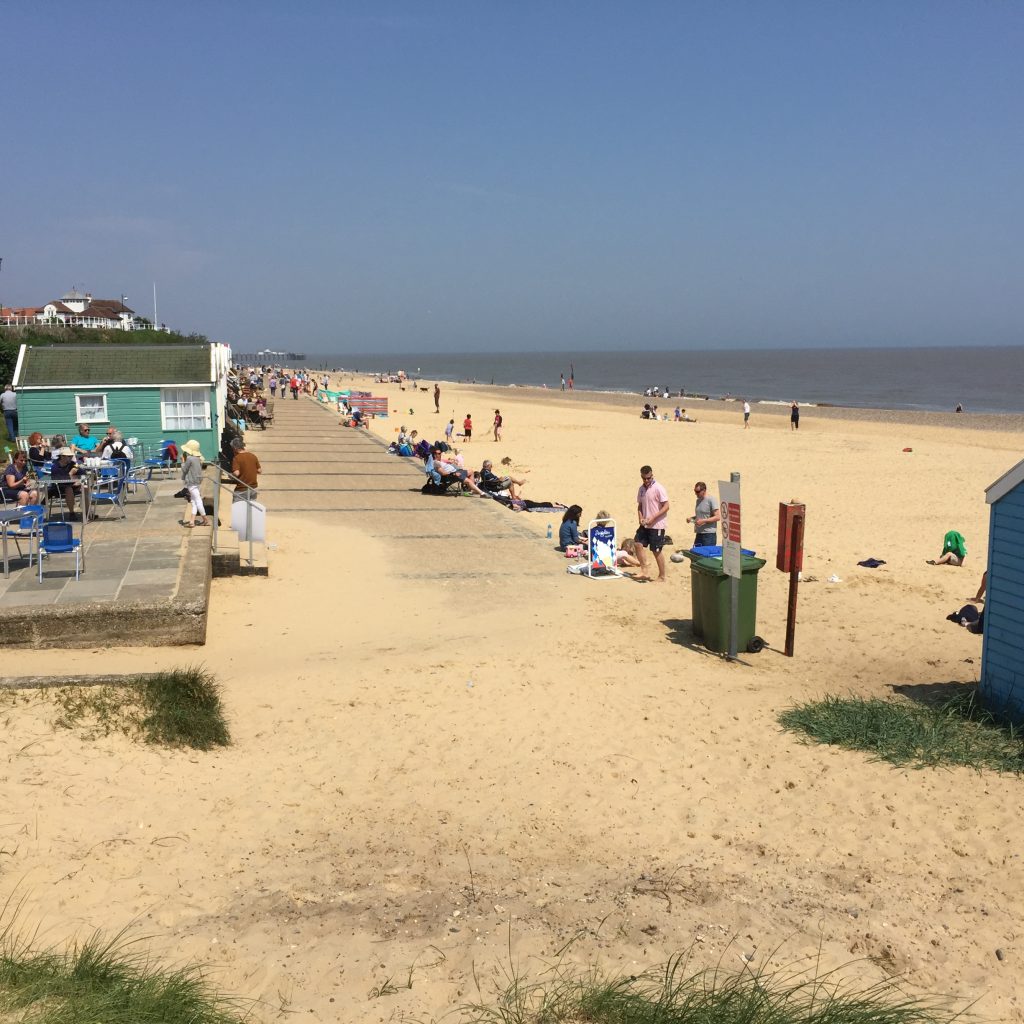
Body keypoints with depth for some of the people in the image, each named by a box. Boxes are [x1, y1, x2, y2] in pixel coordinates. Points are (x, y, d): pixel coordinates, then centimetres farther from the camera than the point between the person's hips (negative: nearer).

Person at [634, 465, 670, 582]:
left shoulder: (658, 488, -13)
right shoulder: (641, 489, 9)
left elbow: (666, 506, -16)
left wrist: (653, 518, -22)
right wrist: (640, 518, 0)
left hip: (657, 525, -7)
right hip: (645, 524, 7)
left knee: (656, 550, -2)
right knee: (638, 544, 0)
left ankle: (662, 576, 10)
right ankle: (644, 571, 9)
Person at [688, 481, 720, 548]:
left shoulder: (711, 499, -10)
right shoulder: (698, 500, 15)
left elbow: (718, 517, -14)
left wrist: (703, 521, -19)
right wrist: (691, 518, 7)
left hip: (709, 534, -8)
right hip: (699, 533, 8)